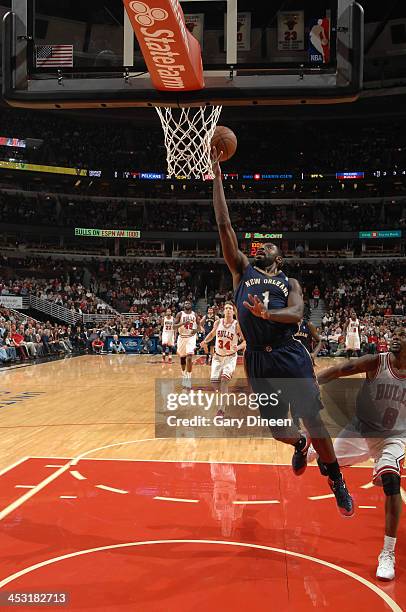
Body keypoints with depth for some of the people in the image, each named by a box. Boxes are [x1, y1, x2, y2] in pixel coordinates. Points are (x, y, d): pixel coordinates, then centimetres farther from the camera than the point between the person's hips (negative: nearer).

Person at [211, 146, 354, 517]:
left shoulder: (289, 282, 12)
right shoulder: (242, 271, 14)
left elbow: (296, 313, -9)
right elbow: (224, 225, 6)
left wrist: (266, 313, -30)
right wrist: (218, 176, 5)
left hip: (290, 356, -1)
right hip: (257, 359, 2)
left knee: (313, 420, 0)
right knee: (277, 428, 6)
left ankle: (337, 481, 23)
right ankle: (300, 445, 44)